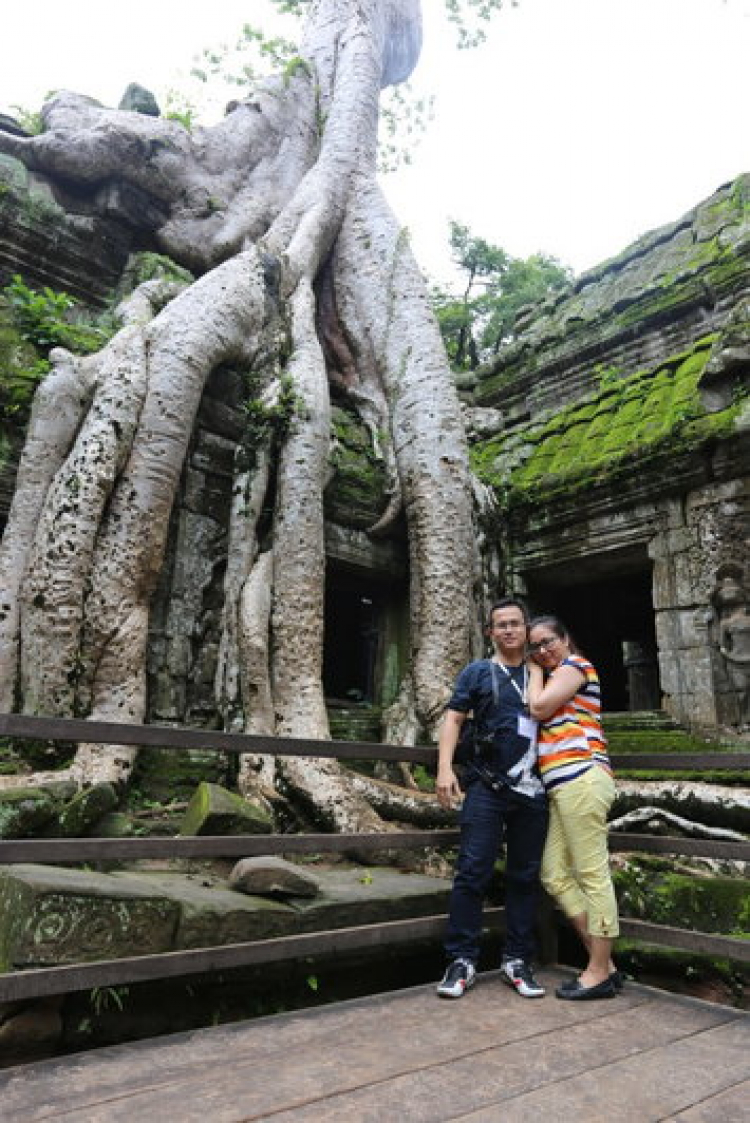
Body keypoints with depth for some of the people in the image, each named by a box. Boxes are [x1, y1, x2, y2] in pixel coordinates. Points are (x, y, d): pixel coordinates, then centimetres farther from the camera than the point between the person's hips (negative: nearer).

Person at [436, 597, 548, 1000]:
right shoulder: (477, 672, 7)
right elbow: (454, 718, 0)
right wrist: (444, 767, -11)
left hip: (532, 789, 3)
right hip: (487, 787, -3)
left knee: (524, 876, 9)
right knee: (472, 871, -4)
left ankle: (517, 960, 22)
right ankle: (461, 959, 8)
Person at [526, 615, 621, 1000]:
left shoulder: (575, 664, 1)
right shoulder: (555, 675, 26)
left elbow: (539, 708, -8)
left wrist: (535, 670, 5)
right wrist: (535, 665, 17)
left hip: (581, 779, -10)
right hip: (565, 786, 10)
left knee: (592, 875, -4)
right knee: (555, 876, 8)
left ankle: (599, 974, 5)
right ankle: (604, 964, 15)